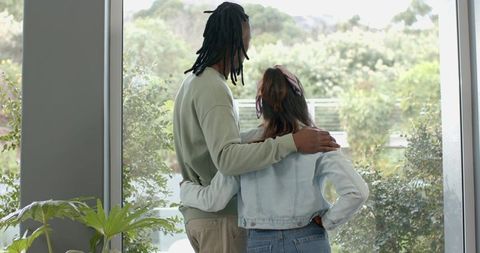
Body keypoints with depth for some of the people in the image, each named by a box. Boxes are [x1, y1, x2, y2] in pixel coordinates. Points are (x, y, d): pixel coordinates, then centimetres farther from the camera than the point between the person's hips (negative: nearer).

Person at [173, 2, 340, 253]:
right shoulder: (213, 89, -20)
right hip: (218, 216, -10)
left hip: (199, 211, 10)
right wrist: (292, 142, -37)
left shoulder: (193, 80, 13)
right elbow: (227, 158, -33)